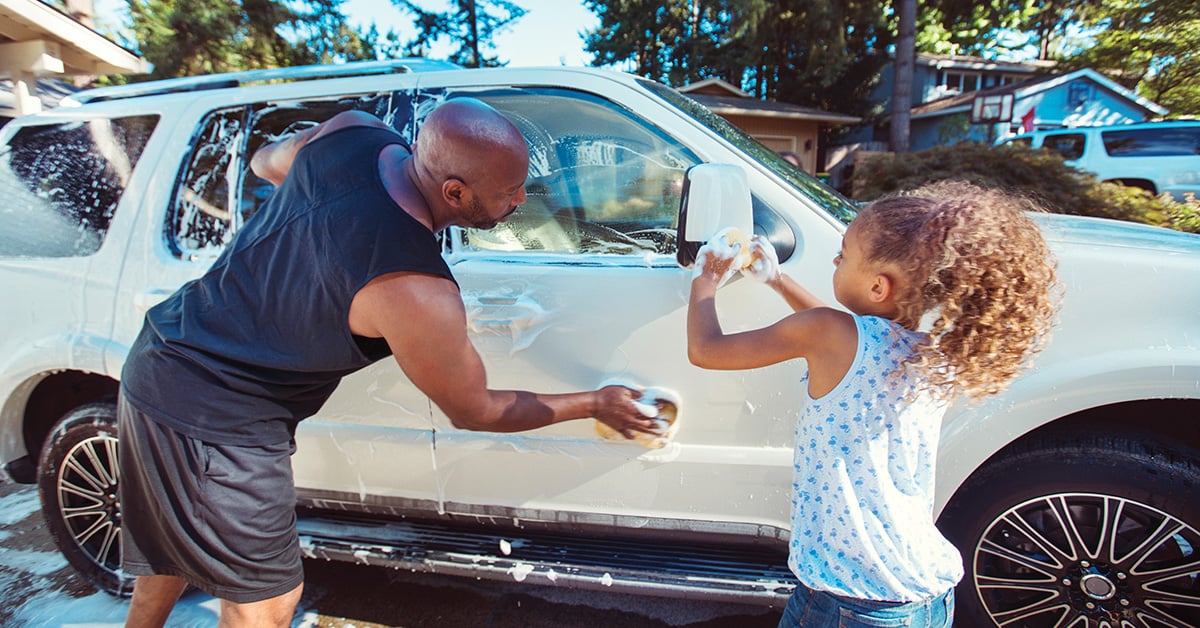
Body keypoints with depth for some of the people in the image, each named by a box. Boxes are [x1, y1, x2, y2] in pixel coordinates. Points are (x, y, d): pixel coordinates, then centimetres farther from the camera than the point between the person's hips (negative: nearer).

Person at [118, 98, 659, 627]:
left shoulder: (352, 134, -11)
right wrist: (595, 404, -3)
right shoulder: (416, 296, -31)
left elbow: (265, 162, 12)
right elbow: (472, 411, -13)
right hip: (215, 422, -9)